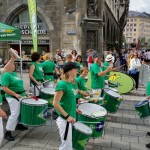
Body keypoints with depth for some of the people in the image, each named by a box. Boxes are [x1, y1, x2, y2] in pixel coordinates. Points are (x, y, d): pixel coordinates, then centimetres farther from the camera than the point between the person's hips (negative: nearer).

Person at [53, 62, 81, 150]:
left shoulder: (70, 84, 7)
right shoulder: (62, 84, -19)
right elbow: (55, 103, -22)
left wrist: (74, 110, 12)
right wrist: (67, 116, -23)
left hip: (70, 119, 9)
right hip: (65, 120, -9)